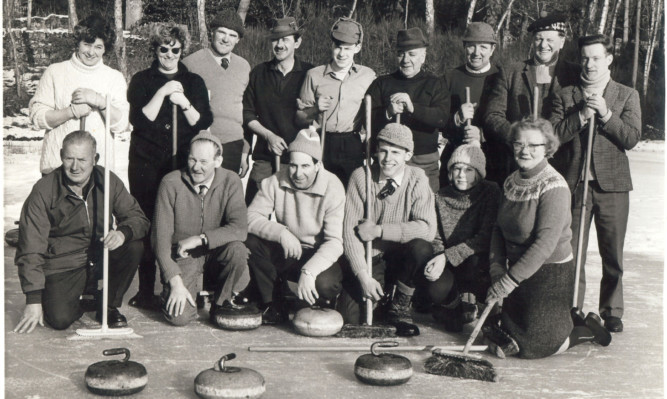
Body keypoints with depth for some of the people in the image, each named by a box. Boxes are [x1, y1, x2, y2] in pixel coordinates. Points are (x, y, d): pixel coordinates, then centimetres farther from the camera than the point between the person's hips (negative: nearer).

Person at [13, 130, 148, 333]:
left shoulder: (108, 182, -5)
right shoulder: (43, 191, -14)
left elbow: (137, 217, -4)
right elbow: (31, 248, -14)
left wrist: (123, 232, -31)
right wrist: (33, 300, -19)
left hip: (99, 256, 3)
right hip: (61, 267, -3)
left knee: (134, 247, -24)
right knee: (60, 319, -26)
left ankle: (109, 307, -3)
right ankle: (80, 301, 13)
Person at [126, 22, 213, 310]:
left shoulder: (194, 82, 13)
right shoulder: (142, 81, 8)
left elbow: (204, 123, 4)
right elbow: (139, 120, -4)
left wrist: (185, 103, -12)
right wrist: (161, 93, -12)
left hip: (182, 164, 1)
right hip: (146, 164, -1)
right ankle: (146, 291, 6)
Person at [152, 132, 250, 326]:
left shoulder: (230, 181, -6)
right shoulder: (171, 183, -9)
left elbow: (240, 229, -17)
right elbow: (161, 237, -11)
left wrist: (200, 239, -27)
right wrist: (176, 282, -19)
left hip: (215, 258, 2)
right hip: (182, 260, -1)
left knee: (237, 249, -32)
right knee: (179, 317, -23)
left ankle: (221, 303, -4)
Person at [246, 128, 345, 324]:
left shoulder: (333, 188, -18)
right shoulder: (276, 182, -8)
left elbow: (335, 241, -24)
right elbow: (251, 217, -12)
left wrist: (309, 271, -38)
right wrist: (281, 232, -30)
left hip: (319, 254, -3)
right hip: (284, 252, 3)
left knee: (324, 284, -35)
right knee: (251, 242, -22)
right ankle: (273, 305, -6)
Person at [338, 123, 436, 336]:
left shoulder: (417, 179, -8)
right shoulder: (361, 177, -8)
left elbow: (427, 228, -22)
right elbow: (350, 230, -12)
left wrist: (378, 230, -25)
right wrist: (364, 276, -21)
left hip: (401, 259, 0)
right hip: (368, 259, 0)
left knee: (421, 248, -32)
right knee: (348, 318, -16)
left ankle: (399, 306, -7)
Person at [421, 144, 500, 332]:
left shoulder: (490, 192, -7)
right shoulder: (441, 197, 2)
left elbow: (485, 238, -17)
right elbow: (436, 238, 3)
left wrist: (447, 256, -25)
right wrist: (438, 260, -21)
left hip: (479, 266, -1)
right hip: (448, 267, 2)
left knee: (474, 260, -37)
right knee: (438, 289, -30)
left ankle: (468, 298, -2)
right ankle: (457, 305, 9)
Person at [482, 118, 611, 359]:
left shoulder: (554, 187, -20)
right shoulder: (512, 182, 3)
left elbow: (545, 244, -25)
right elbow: (499, 229, 6)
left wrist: (508, 281, -24)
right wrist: (496, 267, -8)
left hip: (551, 275, -7)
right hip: (518, 271, 7)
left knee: (534, 346, -1)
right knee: (508, 342, 11)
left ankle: (587, 330, 23)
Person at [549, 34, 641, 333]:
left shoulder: (627, 96, 9)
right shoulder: (565, 96, 10)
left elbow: (632, 138, -3)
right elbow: (553, 135, -3)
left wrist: (605, 113, -13)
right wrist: (582, 115, -12)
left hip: (612, 185, 0)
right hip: (573, 184, 0)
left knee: (613, 254, 5)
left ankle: (612, 311, 19)